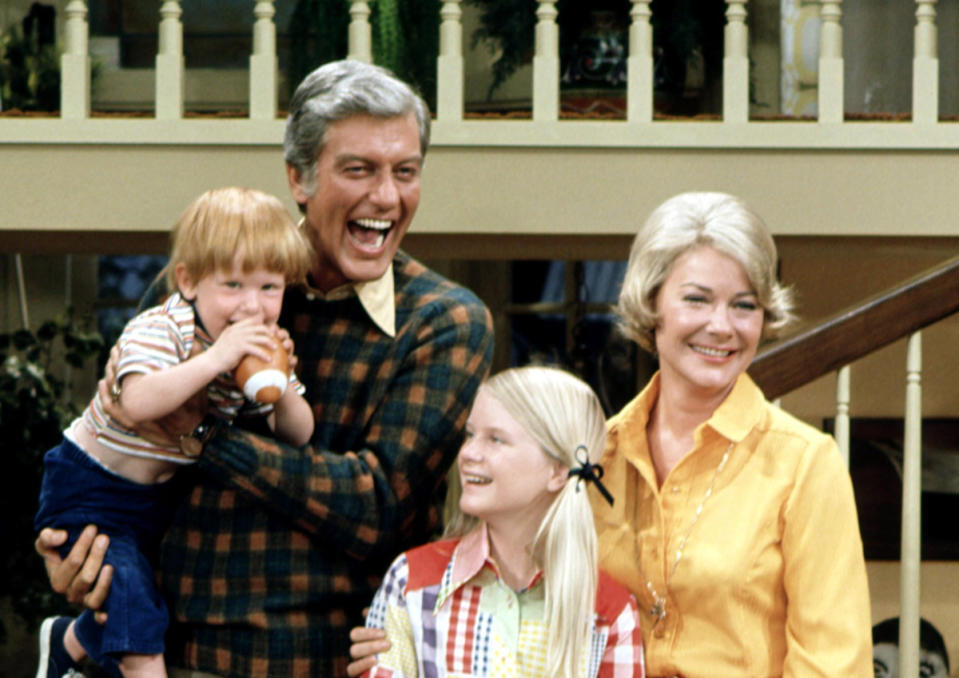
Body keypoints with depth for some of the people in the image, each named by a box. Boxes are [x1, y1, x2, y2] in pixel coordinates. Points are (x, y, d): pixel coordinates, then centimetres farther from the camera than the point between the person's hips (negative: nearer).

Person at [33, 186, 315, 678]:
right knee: (128, 588, -22)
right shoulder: (155, 333, -26)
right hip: (89, 489, -7)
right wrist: (215, 359, -48)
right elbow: (138, 403, -46)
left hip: (160, 492, 7)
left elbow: (297, 436, -2)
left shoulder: (259, 348, -5)